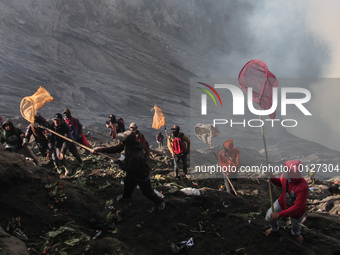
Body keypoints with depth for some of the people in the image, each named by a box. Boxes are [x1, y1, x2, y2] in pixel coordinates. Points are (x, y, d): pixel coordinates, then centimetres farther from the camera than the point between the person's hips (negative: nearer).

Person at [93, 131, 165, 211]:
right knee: (127, 183, 32)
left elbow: (129, 169, -31)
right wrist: (102, 149, -7)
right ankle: (126, 195, 63)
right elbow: (117, 148, -4)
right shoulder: (128, 145, -22)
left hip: (142, 175, -8)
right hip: (133, 171, 8)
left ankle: (160, 201, 36)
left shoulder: (136, 156, -46)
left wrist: (119, 162, -18)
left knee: (147, 191, 11)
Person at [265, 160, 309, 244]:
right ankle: (274, 228, 51)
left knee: (296, 225, 27)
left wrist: (279, 214, -42)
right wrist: (272, 178, -21)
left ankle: (296, 234, 65)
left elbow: (297, 207, -41)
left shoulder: (303, 188, -46)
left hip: (296, 211, -4)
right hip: (283, 202, 4)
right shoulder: (285, 177, -27)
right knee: (269, 217, 15)